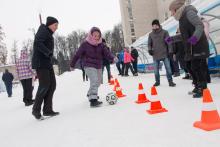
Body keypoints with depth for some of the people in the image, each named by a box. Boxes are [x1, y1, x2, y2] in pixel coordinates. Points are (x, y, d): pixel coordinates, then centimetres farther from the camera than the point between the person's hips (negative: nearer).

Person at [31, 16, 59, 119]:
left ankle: (47, 109, 8)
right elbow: (37, 42, -22)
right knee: (44, 85, -12)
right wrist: (48, 52, -22)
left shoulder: (49, 34, 23)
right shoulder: (43, 30, -4)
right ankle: (36, 109, 1)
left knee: (52, 85, 4)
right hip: (41, 63, -10)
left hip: (48, 63, 10)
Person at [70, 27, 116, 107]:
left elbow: (107, 53, -9)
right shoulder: (85, 44, -12)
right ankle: (93, 100, -25)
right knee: (94, 81, -25)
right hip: (89, 66, -6)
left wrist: (113, 58, -30)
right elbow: (77, 55, -5)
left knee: (98, 82, 21)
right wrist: (72, 64, 3)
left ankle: (90, 94, 46)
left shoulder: (101, 45, -1)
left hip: (99, 66, 7)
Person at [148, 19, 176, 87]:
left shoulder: (164, 32, 0)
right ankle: (157, 81, 23)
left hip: (164, 54, -2)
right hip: (155, 55, 2)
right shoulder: (151, 34, 6)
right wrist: (150, 49, -6)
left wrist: (170, 51, -6)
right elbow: (149, 43, 12)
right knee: (156, 70, 8)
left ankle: (170, 81, 10)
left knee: (168, 68, -1)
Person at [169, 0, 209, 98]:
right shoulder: (182, 17, 18)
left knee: (199, 68, -8)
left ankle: (203, 89, -1)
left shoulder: (189, 13, -10)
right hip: (192, 48, 9)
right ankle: (198, 87, 27)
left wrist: (195, 36, -37)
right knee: (194, 68, 14)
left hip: (199, 46, -9)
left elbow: (200, 25, -21)